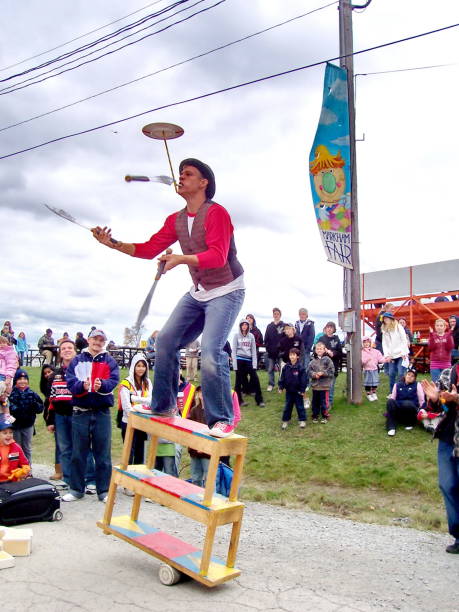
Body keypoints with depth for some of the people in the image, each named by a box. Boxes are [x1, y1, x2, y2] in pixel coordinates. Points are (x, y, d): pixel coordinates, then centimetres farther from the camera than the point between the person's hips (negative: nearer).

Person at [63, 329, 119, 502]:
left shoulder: (110, 361, 6)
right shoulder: (77, 361, 7)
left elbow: (113, 381, -9)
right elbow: (70, 382, -5)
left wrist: (101, 384, -29)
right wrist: (82, 386, -25)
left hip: (102, 412, -1)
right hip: (80, 412, 1)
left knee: (103, 453, 4)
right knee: (78, 453, 8)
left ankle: (103, 490, 13)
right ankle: (76, 489, 19)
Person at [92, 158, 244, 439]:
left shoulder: (216, 213, -17)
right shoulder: (176, 220, 7)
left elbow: (218, 256, -27)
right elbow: (150, 249, 6)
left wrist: (182, 259, -41)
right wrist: (115, 244, -7)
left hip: (227, 291, -8)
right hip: (198, 293, 8)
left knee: (210, 350, -22)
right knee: (166, 341, 1)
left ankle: (223, 420, -9)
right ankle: (164, 406, 14)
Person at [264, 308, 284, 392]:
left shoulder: (283, 326, 1)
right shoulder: (269, 326, 11)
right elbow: (266, 338, 10)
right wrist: (267, 348, 0)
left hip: (280, 351, -3)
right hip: (271, 352, 3)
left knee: (281, 368, 1)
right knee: (270, 369, 5)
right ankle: (271, 384, 13)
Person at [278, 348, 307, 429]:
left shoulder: (300, 367, -13)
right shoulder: (286, 367, -2)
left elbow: (304, 379, -12)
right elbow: (282, 377, 3)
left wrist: (302, 390, -12)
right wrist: (281, 387, -1)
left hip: (298, 391, -3)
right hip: (289, 391, 3)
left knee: (300, 406, 8)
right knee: (287, 406, 12)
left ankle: (302, 420, 19)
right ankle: (285, 421, 21)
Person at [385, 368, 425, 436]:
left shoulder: (417, 385, 7)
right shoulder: (397, 385, 13)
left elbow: (422, 401, 2)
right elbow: (392, 398, 8)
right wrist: (390, 410, -7)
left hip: (411, 409, -2)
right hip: (398, 411, 2)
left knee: (407, 403, -37)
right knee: (390, 401, -31)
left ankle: (410, 423, -9)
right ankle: (391, 427, -29)